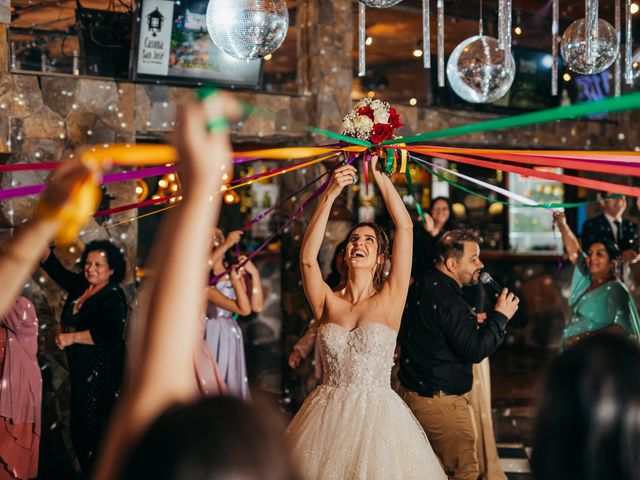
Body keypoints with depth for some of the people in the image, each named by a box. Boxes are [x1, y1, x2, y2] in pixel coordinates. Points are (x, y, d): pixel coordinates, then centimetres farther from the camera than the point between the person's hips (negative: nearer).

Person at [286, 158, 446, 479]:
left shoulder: (390, 299, -1)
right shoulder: (328, 302, 4)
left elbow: (405, 227, -6)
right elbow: (307, 257, -13)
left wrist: (378, 174, -4)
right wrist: (330, 195, -16)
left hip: (377, 415, -2)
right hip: (328, 417, 2)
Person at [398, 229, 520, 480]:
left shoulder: (419, 288, 9)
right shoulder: (450, 304, -22)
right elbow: (475, 351, -23)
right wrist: (500, 316, -11)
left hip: (410, 392, 10)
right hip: (442, 403, -10)